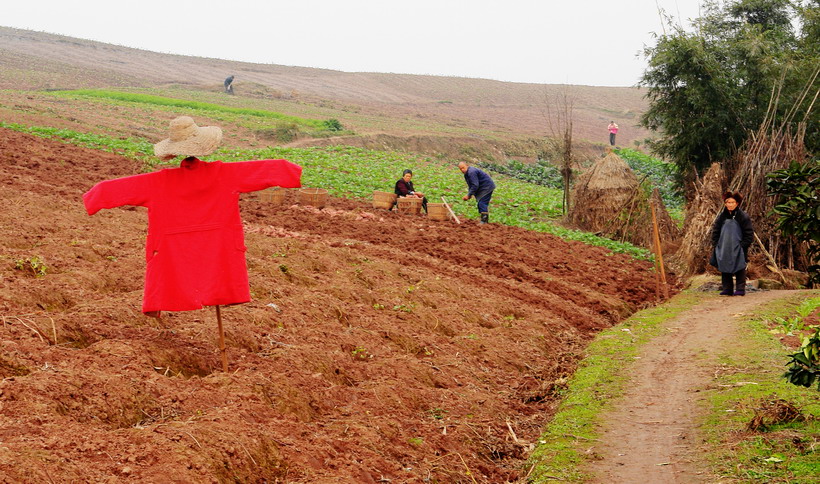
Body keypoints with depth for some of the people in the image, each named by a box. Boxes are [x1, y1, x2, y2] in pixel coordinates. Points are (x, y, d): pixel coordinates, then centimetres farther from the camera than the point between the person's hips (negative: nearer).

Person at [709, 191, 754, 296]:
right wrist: (716, 245, 4)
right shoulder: (721, 216, 7)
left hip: (738, 249, -4)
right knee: (725, 269, 5)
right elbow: (715, 231, 14)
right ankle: (727, 289, 12)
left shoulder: (743, 216, -4)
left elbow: (749, 233, -2)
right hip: (724, 248, 4)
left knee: (739, 269, -2)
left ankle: (740, 289, 2)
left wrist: (744, 245, -10)